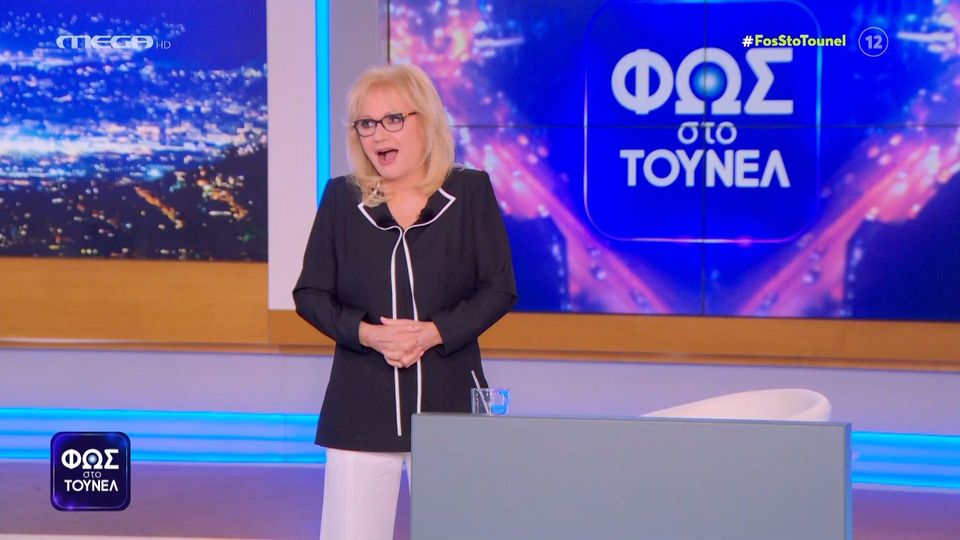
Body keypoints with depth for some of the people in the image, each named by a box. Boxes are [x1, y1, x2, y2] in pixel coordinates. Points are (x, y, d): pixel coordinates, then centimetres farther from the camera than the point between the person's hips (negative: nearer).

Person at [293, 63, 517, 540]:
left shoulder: (470, 191, 3)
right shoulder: (341, 198, 7)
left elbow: (499, 288, 1)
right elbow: (310, 294, 6)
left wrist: (434, 332, -14)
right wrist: (367, 333, -12)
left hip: (449, 402, 0)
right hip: (362, 405, 1)